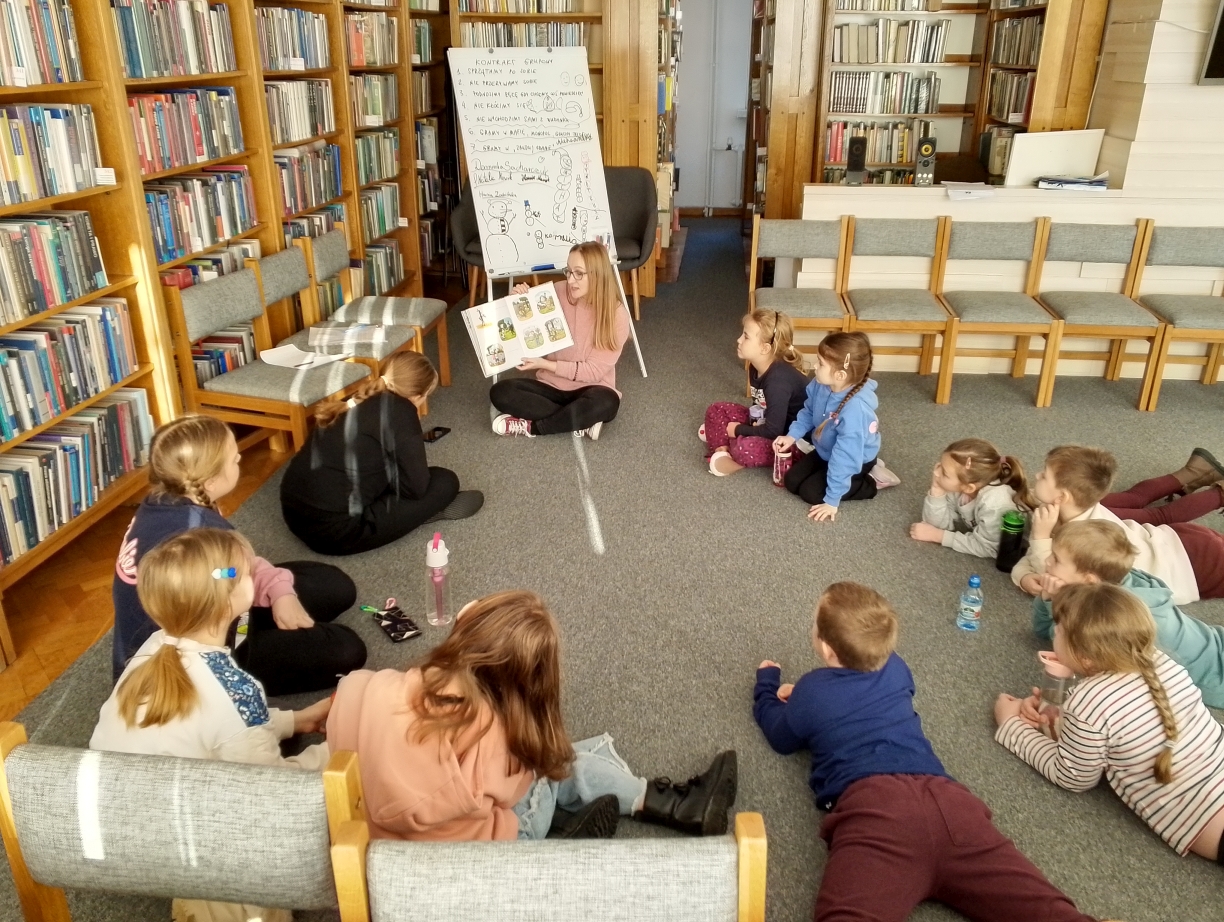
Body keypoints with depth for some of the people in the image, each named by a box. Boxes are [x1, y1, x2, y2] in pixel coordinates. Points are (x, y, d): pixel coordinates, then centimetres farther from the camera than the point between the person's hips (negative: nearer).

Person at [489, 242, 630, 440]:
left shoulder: (616, 315, -15)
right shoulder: (557, 293, -7)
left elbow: (594, 371, -16)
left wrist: (546, 364, -22)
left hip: (588, 389, -3)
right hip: (551, 385, 4)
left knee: (606, 402, -38)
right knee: (500, 392, -21)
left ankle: (531, 426, -20)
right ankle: (581, 423, -22)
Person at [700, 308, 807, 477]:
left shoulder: (779, 379, -30)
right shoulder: (756, 368, -3)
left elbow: (773, 431, -29)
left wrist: (738, 430, -16)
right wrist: (748, 426, -6)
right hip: (770, 424, 9)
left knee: (744, 448, -35)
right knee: (716, 410, 4)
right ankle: (722, 450, -9)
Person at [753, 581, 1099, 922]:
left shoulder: (811, 690, 16)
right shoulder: (896, 669, 28)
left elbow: (781, 737, 35)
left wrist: (767, 680, 50)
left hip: (873, 803, -5)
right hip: (942, 796, 5)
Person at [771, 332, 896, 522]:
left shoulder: (855, 409, -42)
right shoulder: (821, 385, -20)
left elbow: (845, 456, -37)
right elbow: (808, 412, 5)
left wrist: (832, 500, -31)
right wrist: (792, 435, -8)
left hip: (857, 459, -7)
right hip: (826, 451, 7)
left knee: (810, 492, -13)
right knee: (792, 481, 3)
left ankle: (872, 482, 1)